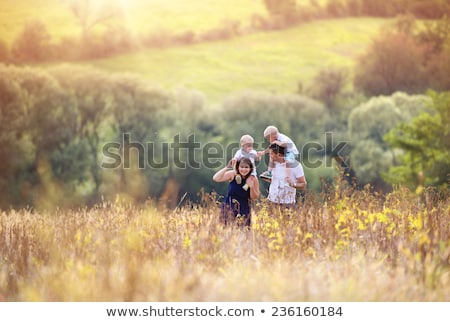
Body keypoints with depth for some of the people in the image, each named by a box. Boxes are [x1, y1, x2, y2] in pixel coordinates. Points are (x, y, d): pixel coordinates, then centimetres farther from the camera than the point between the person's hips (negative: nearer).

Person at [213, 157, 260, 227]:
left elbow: (255, 197, 0)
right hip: (229, 208, 0)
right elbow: (215, 178, -20)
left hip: (244, 210, 0)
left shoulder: (253, 179, -7)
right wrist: (226, 168, -28)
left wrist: (251, 187, -20)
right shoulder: (233, 174, -10)